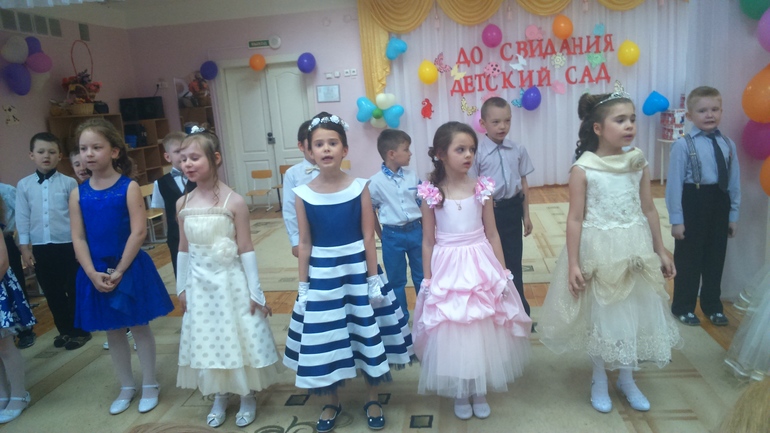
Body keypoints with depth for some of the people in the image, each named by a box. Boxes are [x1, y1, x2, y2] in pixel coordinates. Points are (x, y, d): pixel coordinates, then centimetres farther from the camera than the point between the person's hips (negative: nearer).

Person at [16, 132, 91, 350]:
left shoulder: (69, 183, -3)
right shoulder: (23, 185, 4)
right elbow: (22, 217, 6)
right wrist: (25, 246, 4)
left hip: (68, 245, -3)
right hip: (41, 248, 3)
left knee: (75, 290, 7)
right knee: (52, 293, 12)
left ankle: (80, 330, 21)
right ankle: (65, 330, 28)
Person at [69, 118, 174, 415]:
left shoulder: (129, 187, -10)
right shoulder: (78, 194, 1)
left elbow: (138, 232, -15)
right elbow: (78, 239, -2)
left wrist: (119, 271, -16)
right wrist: (94, 274, -13)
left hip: (130, 268, -4)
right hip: (96, 273, 4)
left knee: (139, 327, 9)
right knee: (112, 332, 15)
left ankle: (149, 385, 25)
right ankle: (126, 387, 32)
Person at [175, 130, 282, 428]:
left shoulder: (234, 202, -14)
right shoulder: (183, 204, -1)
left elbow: (246, 250, -12)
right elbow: (184, 250, 8)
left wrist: (255, 292, -10)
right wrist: (182, 287, 10)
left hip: (231, 282, -4)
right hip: (200, 285, 4)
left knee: (238, 339, 9)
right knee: (207, 343, 16)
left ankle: (248, 397, 31)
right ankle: (220, 396, 37)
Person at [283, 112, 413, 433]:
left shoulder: (360, 188, -8)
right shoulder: (303, 195, -5)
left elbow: (368, 237, -6)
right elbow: (304, 243, 0)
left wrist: (374, 279, -6)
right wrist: (303, 285, 1)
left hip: (357, 269, -1)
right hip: (322, 274, 1)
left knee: (368, 334, 10)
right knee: (325, 340, 11)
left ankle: (373, 400, 33)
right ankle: (331, 403, 35)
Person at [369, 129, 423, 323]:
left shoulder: (412, 176, 0)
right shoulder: (376, 182, -10)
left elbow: (422, 204, 7)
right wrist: (382, 236, 2)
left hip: (415, 231, 3)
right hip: (393, 236, -3)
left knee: (422, 276, 15)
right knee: (396, 281, 12)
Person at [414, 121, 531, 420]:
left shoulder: (481, 189, -4)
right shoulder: (431, 194, -8)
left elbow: (492, 235, 2)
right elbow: (428, 242, -2)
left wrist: (502, 273, 2)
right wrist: (427, 280, -1)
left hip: (481, 268, 2)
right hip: (448, 270, -1)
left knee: (484, 332, 11)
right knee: (452, 335, 9)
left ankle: (480, 392, 33)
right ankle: (460, 394, 31)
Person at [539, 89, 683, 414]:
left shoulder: (638, 162, 0)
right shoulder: (583, 168, -13)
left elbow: (649, 210, 7)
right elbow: (575, 219, -12)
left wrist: (661, 251, 10)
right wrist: (573, 264, -13)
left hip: (635, 249, 4)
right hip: (598, 251, -4)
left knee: (634, 312, 14)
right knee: (600, 315, 10)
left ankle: (627, 380, 36)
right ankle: (599, 380, 33)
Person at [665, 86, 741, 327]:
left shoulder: (728, 145, 5)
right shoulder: (683, 145, -12)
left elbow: (734, 183, 8)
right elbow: (674, 184, -12)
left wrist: (733, 214, 8)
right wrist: (676, 219, -13)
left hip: (720, 204, 5)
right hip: (693, 205, -5)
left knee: (716, 257, 16)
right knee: (688, 258, 7)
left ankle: (712, 306, 34)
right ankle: (683, 307, 25)